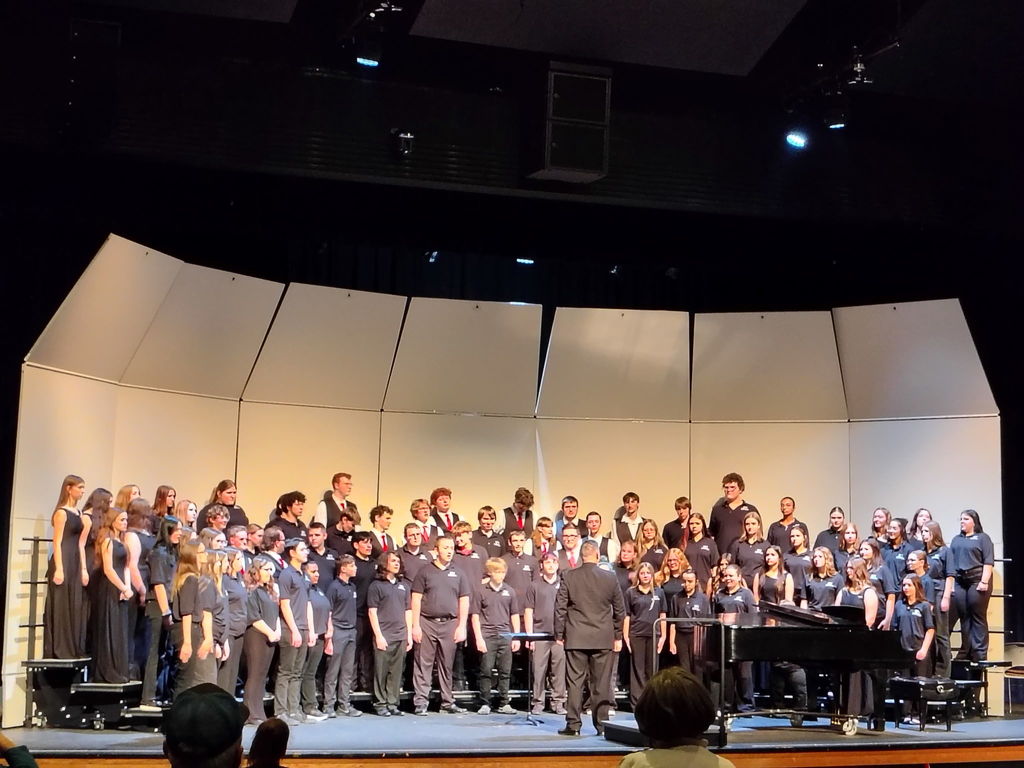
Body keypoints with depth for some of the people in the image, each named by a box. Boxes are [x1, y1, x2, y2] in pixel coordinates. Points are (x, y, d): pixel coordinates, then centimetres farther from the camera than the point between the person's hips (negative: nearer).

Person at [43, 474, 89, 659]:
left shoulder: (79, 514, 15)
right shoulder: (62, 512, -8)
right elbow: (57, 543, -13)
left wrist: (83, 568, 10)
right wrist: (58, 569, -20)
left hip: (76, 564, 8)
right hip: (63, 563, -8)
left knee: (75, 607, 9)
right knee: (61, 607, -4)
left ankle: (72, 649, 15)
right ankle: (58, 650, 0)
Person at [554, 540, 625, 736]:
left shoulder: (568, 577, -3)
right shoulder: (610, 578, 0)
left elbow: (560, 608, -2)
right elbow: (620, 610, 6)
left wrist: (559, 635, 6)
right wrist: (618, 636, 15)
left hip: (576, 638, 0)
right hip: (603, 639, 1)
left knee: (575, 682, 3)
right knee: (601, 683, 6)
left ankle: (573, 724, 2)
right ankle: (602, 724, 9)